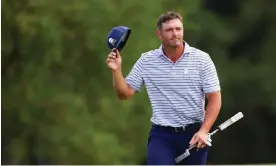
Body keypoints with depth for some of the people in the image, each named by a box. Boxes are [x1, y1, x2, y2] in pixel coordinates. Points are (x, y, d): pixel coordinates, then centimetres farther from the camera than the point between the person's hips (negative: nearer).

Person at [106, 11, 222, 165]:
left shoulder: (202, 59, -4)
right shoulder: (146, 61, 1)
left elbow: (215, 98, -4)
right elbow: (125, 93, 4)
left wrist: (204, 131, -15)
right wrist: (117, 70, -15)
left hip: (194, 134, 0)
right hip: (162, 135, 0)